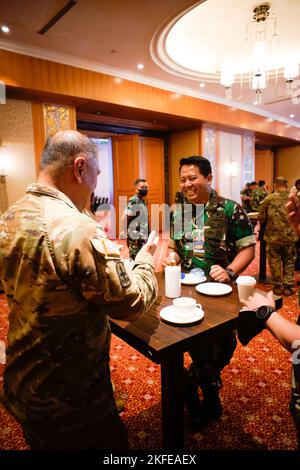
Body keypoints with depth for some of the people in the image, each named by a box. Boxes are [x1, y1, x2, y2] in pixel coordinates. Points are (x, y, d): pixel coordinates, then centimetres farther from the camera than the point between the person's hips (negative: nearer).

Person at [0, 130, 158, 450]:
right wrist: (145, 260, -5)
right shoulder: (78, 230, -30)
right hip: (70, 400, -7)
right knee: (108, 441, 20)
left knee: (41, 440, 31)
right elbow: (132, 304, -23)